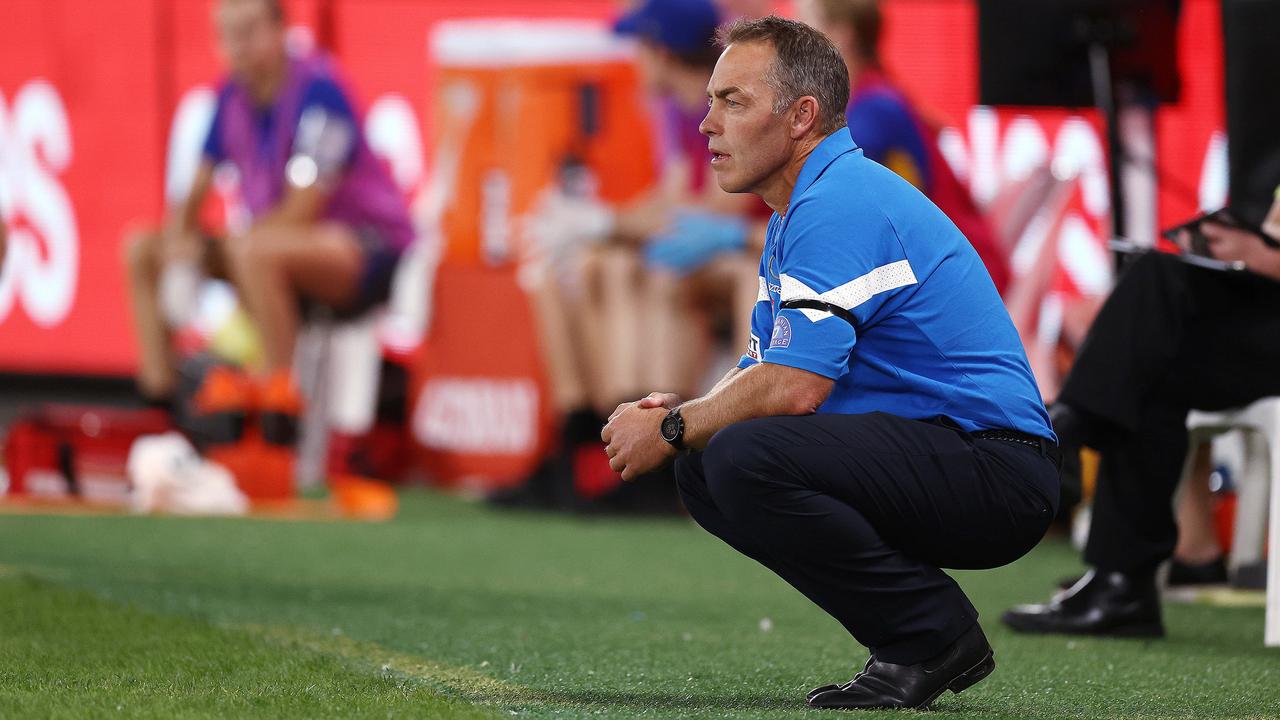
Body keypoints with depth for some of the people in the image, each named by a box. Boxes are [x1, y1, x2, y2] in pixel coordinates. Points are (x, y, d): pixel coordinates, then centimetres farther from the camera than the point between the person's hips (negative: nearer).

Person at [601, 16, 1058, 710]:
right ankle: (908, 638, 8)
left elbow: (794, 387, -24)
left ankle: (932, 634, -12)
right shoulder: (795, 216, 19)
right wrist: (676, 415, 0)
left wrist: (672, 430, -9)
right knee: (701, 472, 9)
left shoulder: (839, 205, -16)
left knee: (744, 460, -27)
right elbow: (763, 372, 21)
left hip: (992, 468, -11)